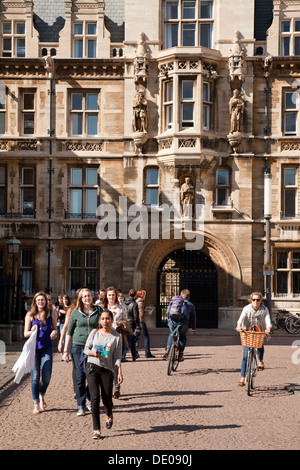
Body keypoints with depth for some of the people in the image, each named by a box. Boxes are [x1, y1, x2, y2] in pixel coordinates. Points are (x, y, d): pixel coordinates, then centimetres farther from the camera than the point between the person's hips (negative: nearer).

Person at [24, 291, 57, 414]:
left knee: (46, 376, -5)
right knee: (35, 376, -4)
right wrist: (32, 331, -17)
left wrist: (54, 332, -9)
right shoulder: (30, 315, 3)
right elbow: (25, 333, 4)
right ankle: (36, 404, 9)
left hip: (46, 347, 1)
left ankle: (42, 395, 27)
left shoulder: (51, 313, 5)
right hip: (34, 347, -1)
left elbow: (55, 329, 14)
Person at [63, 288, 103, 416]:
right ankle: (81, 405, 7)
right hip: (78, 347, 0)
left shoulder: (99, 310, 4)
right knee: (80, 377, -1)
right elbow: (69, 332, 10)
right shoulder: (76, 312, 4)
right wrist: (65, 350, 7)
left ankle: (89, 397, 31)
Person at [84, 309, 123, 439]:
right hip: (92, 367, 0)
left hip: (107, 369, 0)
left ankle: (109, 415, 38)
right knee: (95, 398, -10)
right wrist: (92, 353, -11)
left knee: (107, 399, 0)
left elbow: (117, 356, 1)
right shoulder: (94, 333, 6)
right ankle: (96, 430, -5)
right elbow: (86, 349, 11)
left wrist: (120, 372, -9)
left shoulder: (116, 337, 2)